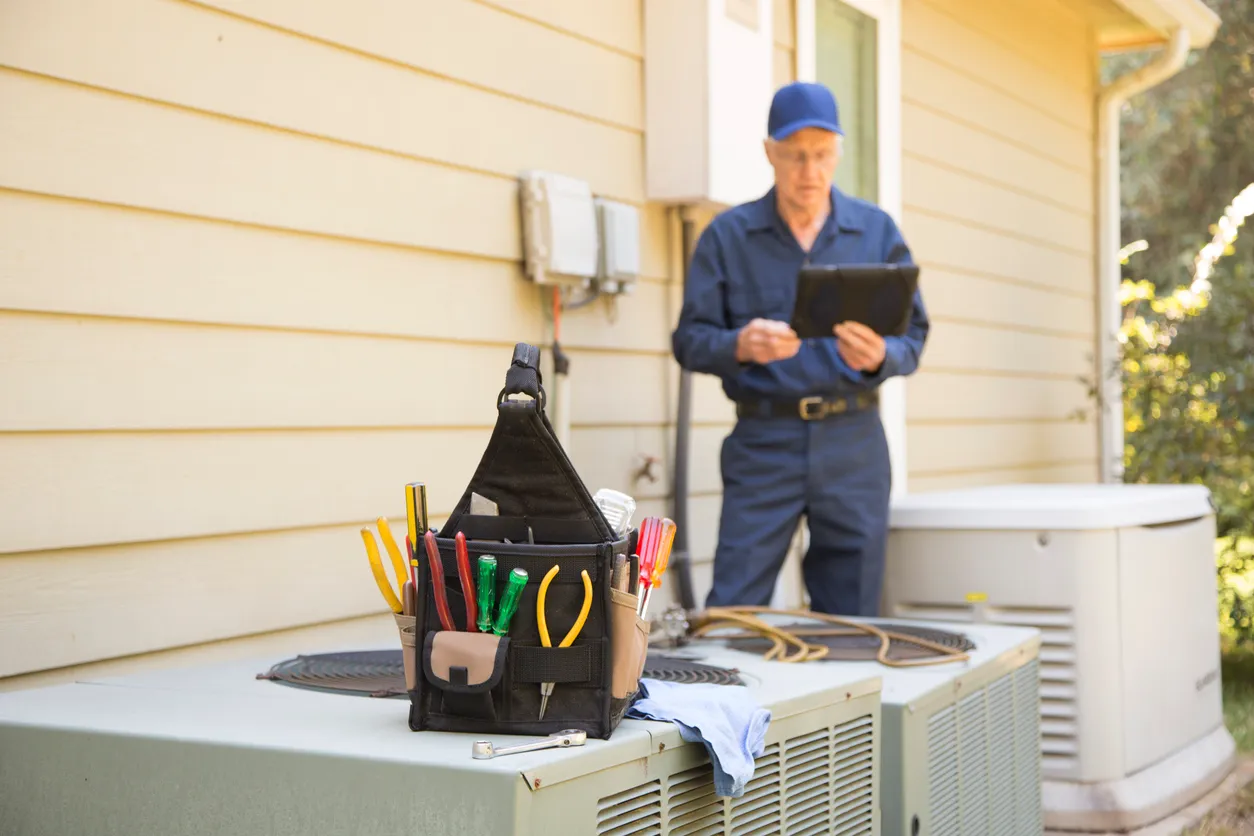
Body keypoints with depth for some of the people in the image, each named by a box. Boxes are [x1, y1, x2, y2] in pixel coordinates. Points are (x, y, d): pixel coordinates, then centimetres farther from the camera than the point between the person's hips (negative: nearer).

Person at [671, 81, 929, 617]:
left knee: (852, 620, 6)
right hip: (762, 441, -1)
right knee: (732, 611, -6)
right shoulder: (727, 236, 4)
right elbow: (690, 341, 1)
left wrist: (879, 357, -17)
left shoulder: (877, 231, 9)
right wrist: (740, 345, -21)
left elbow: (913, 337, 6)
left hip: (853, 442, 2)